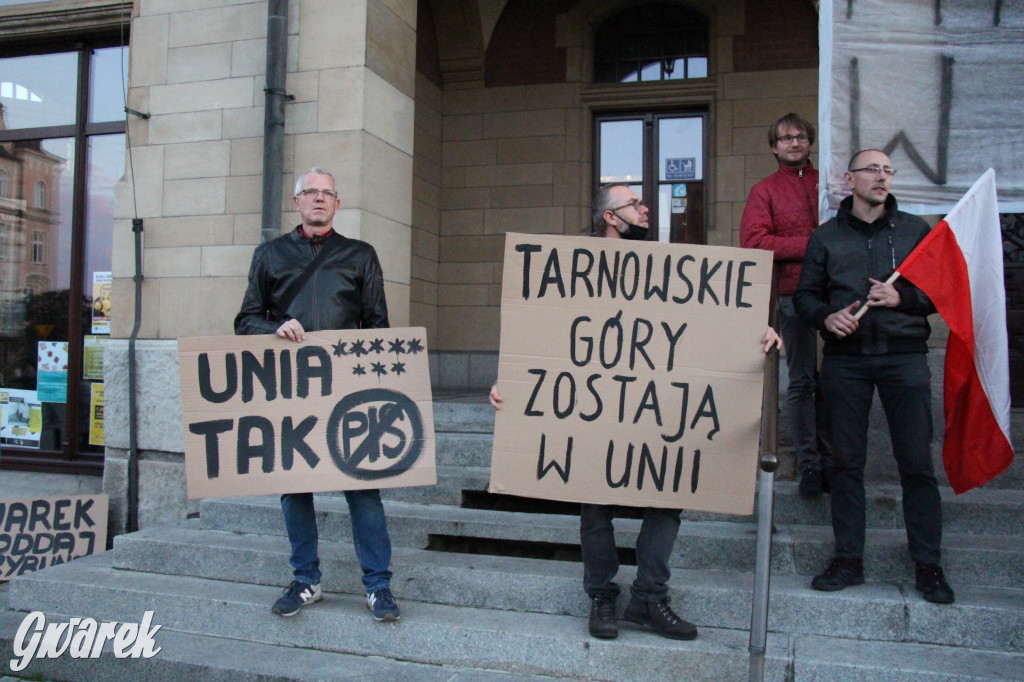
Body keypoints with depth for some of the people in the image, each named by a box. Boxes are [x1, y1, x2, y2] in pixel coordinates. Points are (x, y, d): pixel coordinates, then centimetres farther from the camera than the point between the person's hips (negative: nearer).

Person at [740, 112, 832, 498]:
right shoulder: (765, 191, 8)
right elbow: (753, 242, -6)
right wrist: (810, 244, -10)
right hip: (794, 295, -3)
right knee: (802, 382, -1)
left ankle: (830, 459, 17)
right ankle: (808, 465, 5)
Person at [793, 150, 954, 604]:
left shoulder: (915, 230, 11)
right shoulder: (826, 237, 11)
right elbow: (805, 294, 10)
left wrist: (903, 298, -8)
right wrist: (826, 316, -10)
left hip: (904, 355, 0)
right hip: (844, 358, 1)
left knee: (917, 462, -1)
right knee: (846, 461, 4)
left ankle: (928, 565, 10)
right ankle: (848, 559, 14)